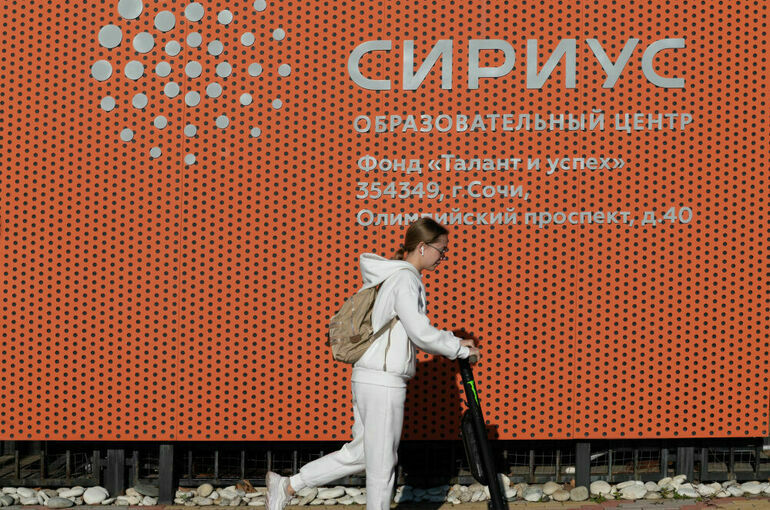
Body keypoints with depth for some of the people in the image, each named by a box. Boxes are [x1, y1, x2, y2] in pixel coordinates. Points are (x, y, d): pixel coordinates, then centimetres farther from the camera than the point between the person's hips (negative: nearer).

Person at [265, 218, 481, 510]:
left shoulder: (392, 277, 17)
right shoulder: (405, 279, -14)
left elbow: (411, 332, 23)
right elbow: (421, 333, -21)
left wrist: (453, 343, 15)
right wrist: (459, 349, -8)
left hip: (367, 377, 10)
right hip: (383, 382, -10)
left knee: (360, 453, 17)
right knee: (382, 462, 1)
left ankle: (286, 487, 19)